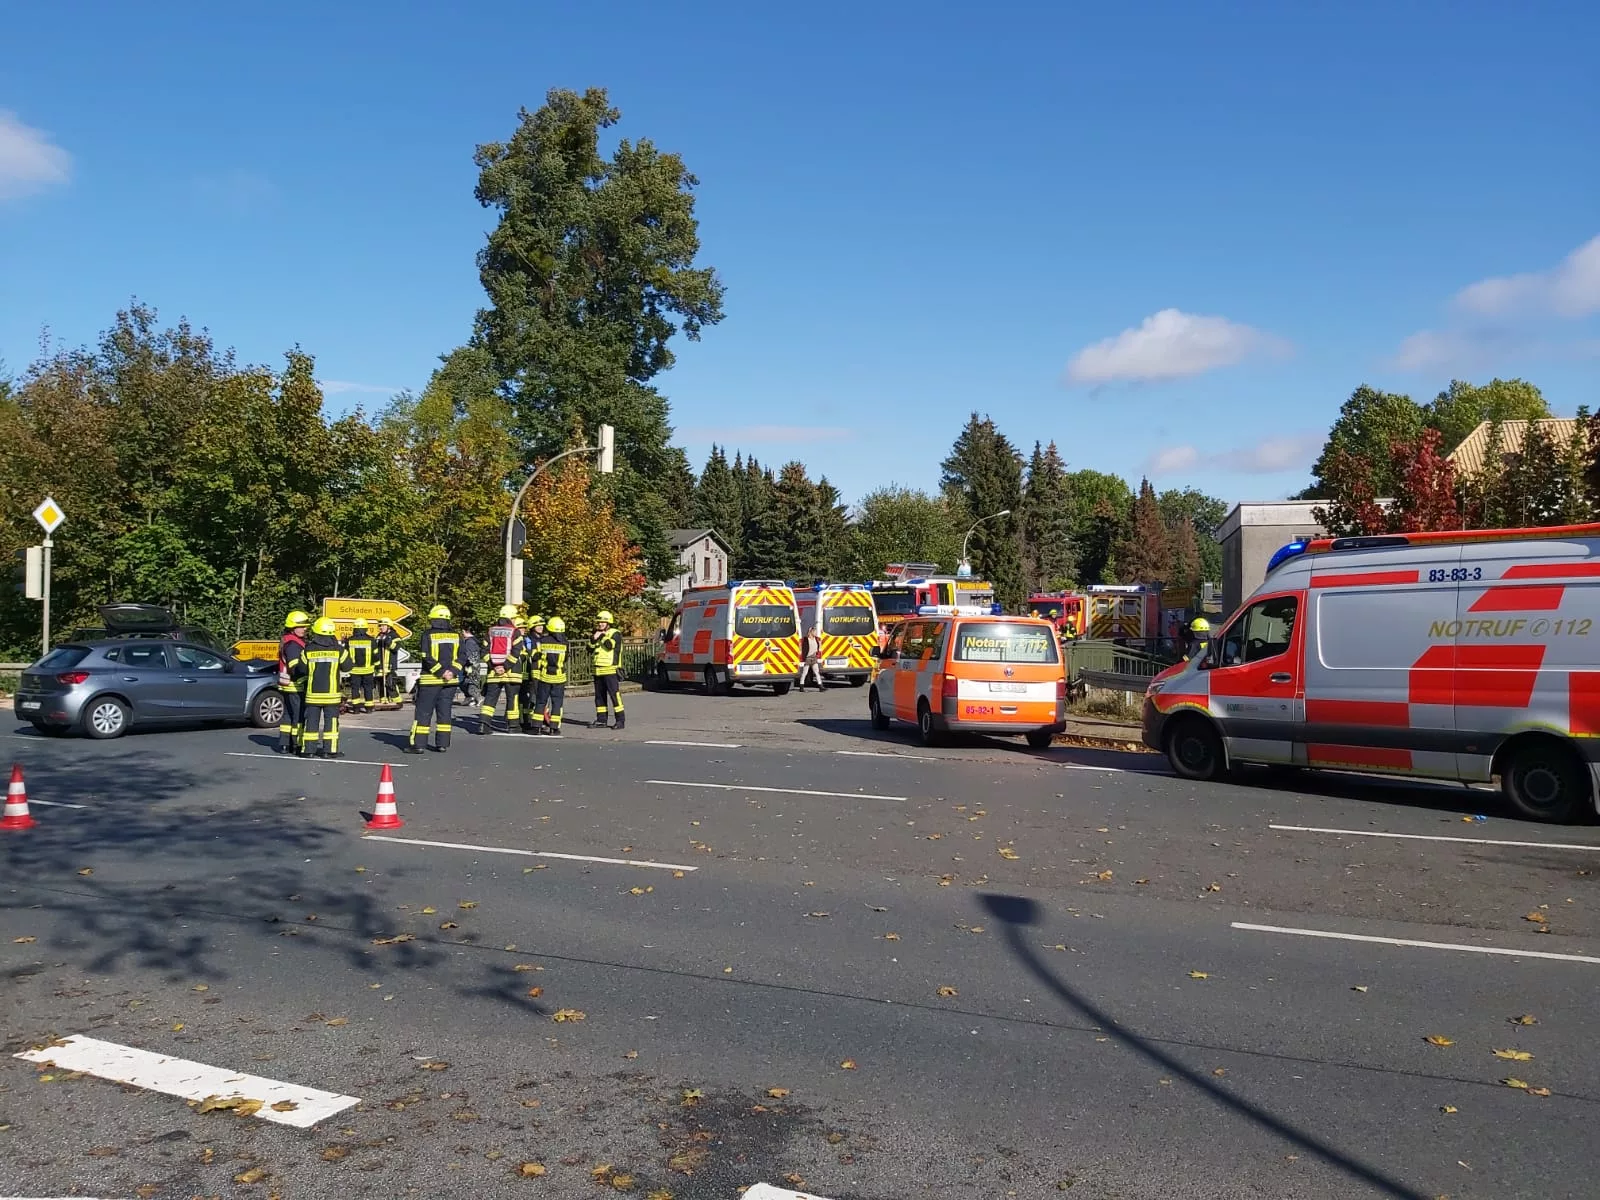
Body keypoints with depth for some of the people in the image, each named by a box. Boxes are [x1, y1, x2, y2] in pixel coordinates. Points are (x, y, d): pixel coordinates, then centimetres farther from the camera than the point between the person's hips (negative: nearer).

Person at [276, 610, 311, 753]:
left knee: (288, 714, 15)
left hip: (288, 686, 11)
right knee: (300, 716, -5)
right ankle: (298, 745, -2)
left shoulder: (288, 642, 16)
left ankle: (284, 744, 19)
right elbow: (296, 668, -23)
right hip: (296, 686, -11)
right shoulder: (293, 644, -17)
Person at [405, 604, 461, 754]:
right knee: (444, 711, 10)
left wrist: (442, 672, -12)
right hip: (450, 680, 4)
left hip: (430, 679, -4)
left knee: (423, 712, 1)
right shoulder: (456, 636, 6)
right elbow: (461, 657, 1)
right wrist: (452, 672, -8)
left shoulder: (428, 635, -7)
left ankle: (417, 744, -1)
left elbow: (427, 658, -14)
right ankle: (442, 743, 8)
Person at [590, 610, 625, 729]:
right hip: (598, 670, 7)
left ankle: (620, 720, -8)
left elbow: (609, 645, -21)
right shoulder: (597, 634, 17)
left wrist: (602, 636, -8)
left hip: (610, 670, -7)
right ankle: (601, 720, 16)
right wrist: (594, 638, -6)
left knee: (614, 694, -10)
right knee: (599, 696, 9)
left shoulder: (615, 634, -5)